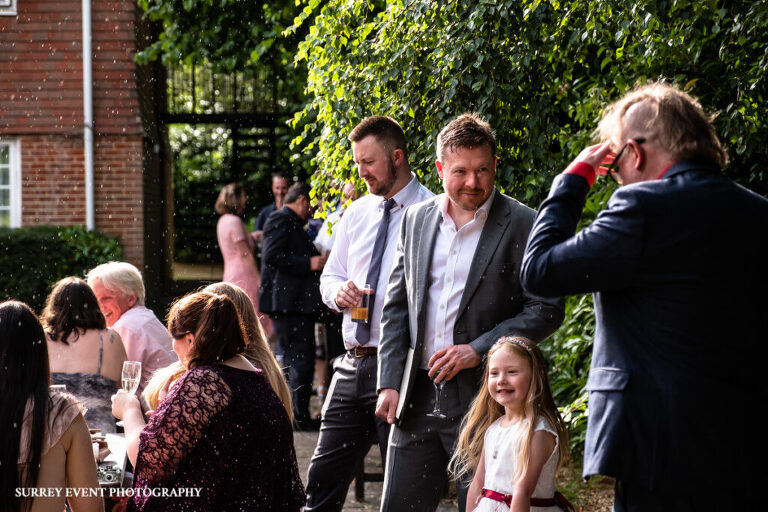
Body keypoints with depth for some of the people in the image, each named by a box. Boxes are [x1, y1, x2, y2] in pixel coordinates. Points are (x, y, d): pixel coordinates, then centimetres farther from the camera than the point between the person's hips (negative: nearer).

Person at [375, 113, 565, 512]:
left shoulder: (524, 226, -5)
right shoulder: (415, 220, 10)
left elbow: (546, 310, -8)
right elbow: (396, 307, 13)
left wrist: (478, 350, -16)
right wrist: (389, 383, 5)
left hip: (484, 396, -4)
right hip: (416, 395, 5)